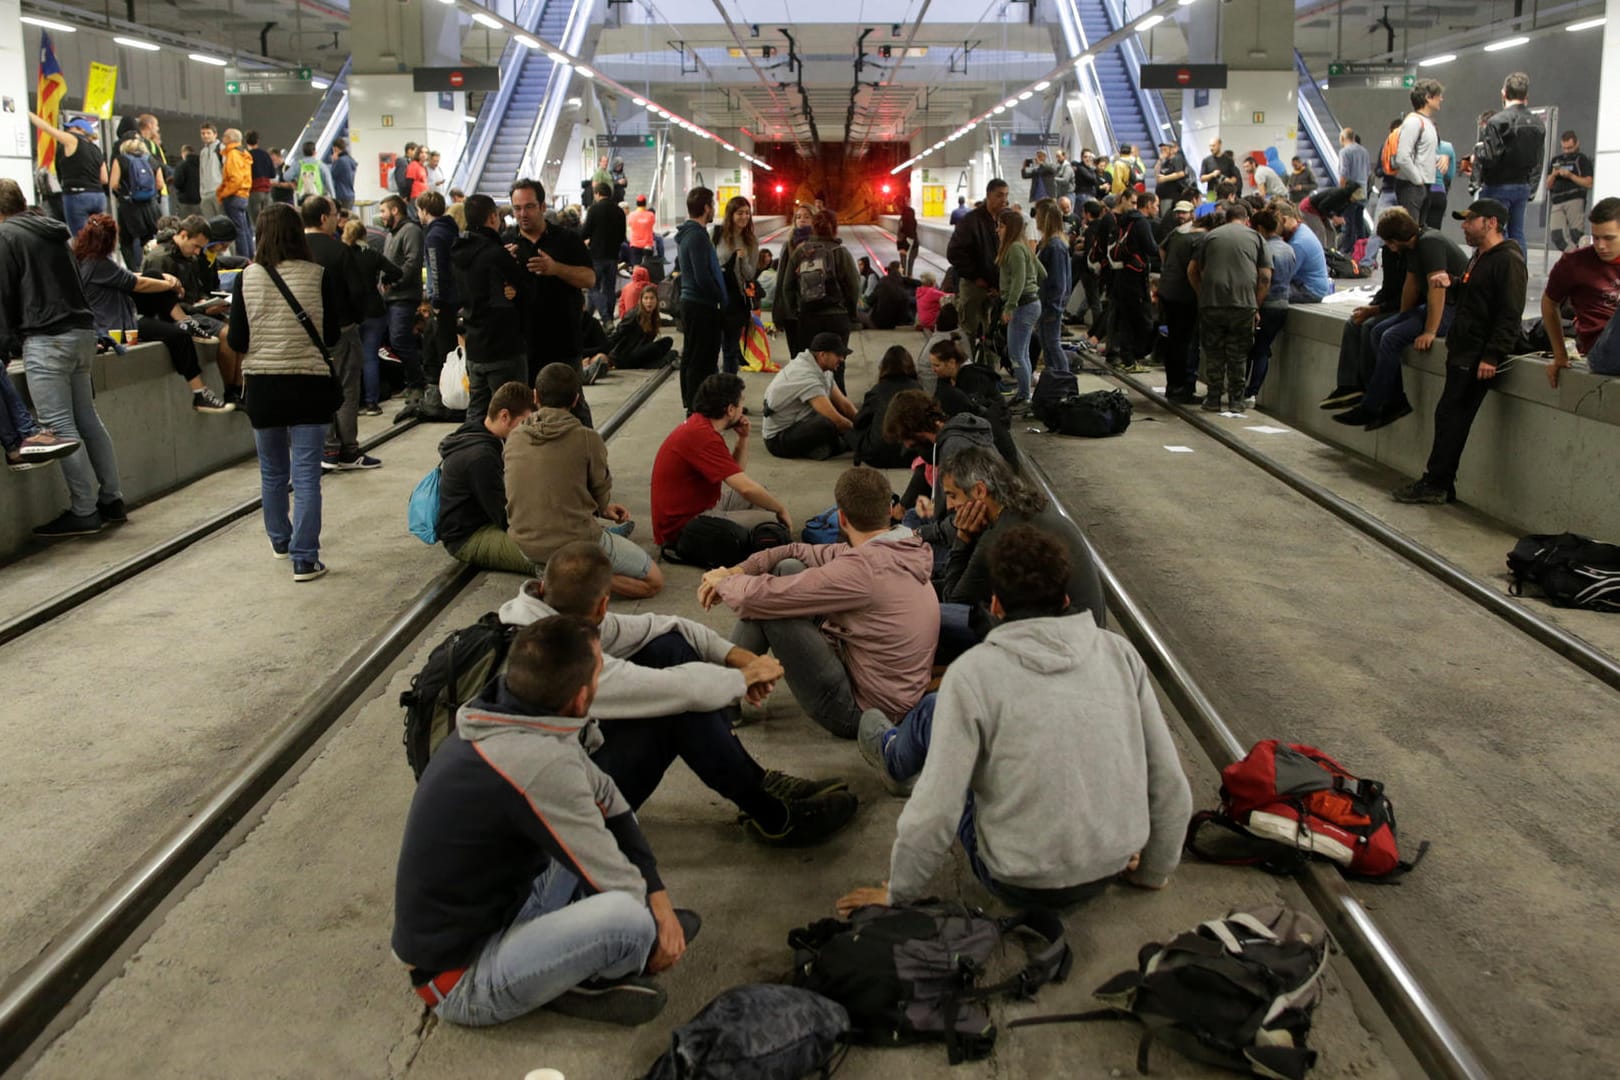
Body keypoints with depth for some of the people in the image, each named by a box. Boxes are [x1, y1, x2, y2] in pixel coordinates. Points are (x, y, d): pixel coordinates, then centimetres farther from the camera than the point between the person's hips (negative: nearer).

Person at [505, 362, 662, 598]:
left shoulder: (514, 440, 0)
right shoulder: (587, 440, -15)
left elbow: (541, 493, 10)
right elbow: (601, 494, -2)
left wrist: (605, 508, 16)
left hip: (526, 547, 7)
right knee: (654, 581, 8)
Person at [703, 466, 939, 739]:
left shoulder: (862, 568, -26)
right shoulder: (904, 551, 1)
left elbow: (761, 595, -23)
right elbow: (799, 552, 7)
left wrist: (724, 582, -2)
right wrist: (738, 571, -3)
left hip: (861, 712, -9)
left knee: (766, 603, -12)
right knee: (789, 569, 5)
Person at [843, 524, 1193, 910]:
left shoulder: (973, 671, -18)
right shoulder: (1119, 652, -6)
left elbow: (934, 811, -20)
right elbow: (1172, 788, -3)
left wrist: (898, 895, -4)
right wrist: (1154, 872, 13)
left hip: (1017, 886, -4)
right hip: (1108, 874, 4)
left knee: (933, 715, 14)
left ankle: (893, 754, 47)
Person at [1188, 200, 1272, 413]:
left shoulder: (1211, 235, 15)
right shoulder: (1255, 237, 11)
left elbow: (1192, 270, 12)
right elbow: (1265, 276, 4)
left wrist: (1201, 294, 19)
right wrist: (1256, 305, 10)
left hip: (1211, 302, 1)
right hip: (1244, 303, -1)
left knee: (1213, 353, 10)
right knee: (1238, 355, 8)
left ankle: (1213, 398, 12)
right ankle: (1236, 400, 11)